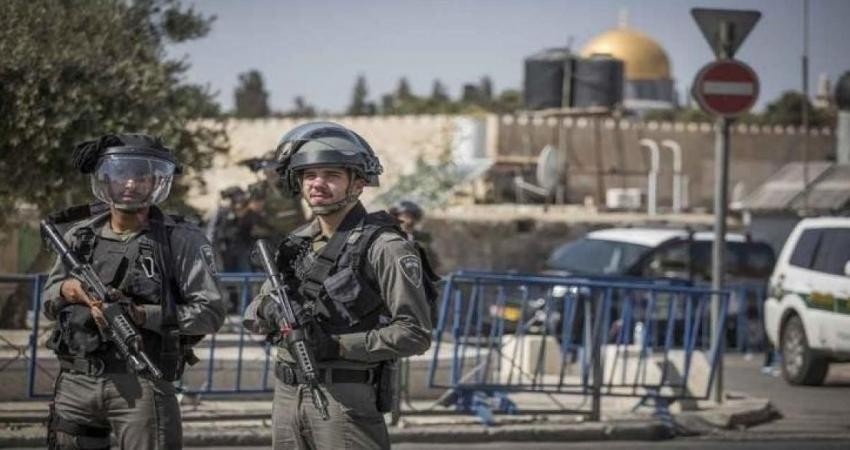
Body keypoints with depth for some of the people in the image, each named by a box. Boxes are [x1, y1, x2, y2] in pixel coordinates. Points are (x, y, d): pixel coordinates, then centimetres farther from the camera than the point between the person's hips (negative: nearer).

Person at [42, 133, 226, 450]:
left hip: (141, 384, -4)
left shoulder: (181, 241, -2)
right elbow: (48, 302, 18)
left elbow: (210, 313, -7)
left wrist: (140, 315, -16)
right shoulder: (80, 234, 10)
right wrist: (68, 290, -6)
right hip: (75, 384, 4)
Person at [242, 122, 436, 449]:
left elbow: (415, 334, -13)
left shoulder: (383, 247, -9)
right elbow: (253, 315, 15)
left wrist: (338, 346, -19)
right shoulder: (297, 243, 12)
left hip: (346, 400, -7)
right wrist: (272, 309, -10)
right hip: (287, 396, 7)